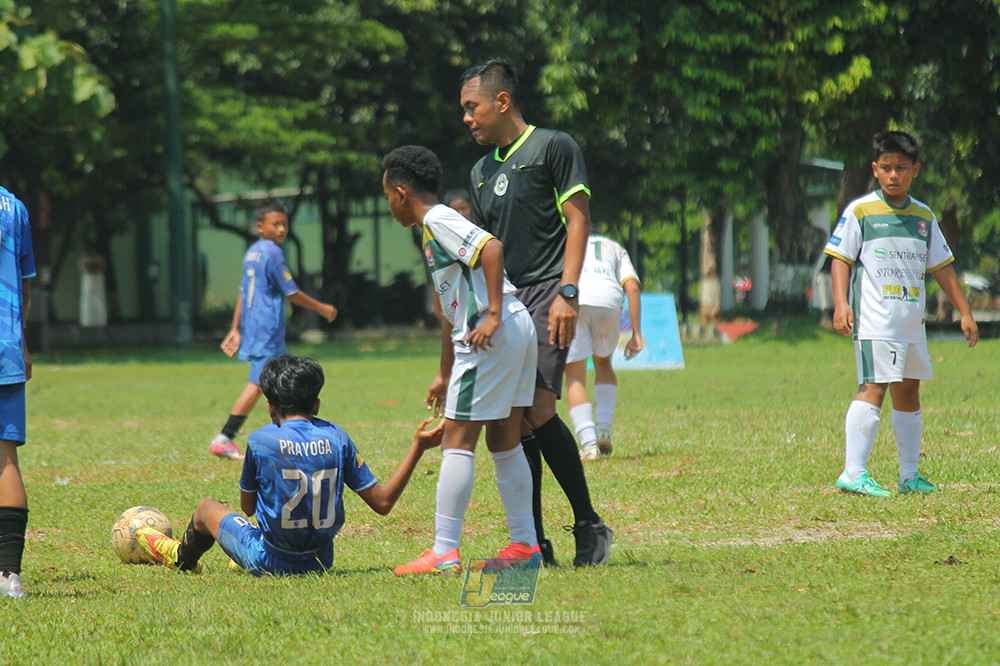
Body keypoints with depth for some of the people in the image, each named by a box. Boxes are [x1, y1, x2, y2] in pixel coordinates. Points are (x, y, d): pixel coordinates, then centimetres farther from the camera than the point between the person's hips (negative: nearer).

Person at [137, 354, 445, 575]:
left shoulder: (260, 441, -15)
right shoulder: (336, 438, -8)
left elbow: (247, 507, 1)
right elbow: (382, 502, -7)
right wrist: (418, 448, 0)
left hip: (270, 564, -3)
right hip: (320, 563, 3)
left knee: (207, 508, 24)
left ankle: (182, 557, 54)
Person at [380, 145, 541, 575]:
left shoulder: (438, 222, -7)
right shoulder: (434, 230, 23)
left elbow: (492, 248, -24)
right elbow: (451, 311, 30)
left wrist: (494, 315, -25)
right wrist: (445, 374, 35)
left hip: (495, 334, -10)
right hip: (517, 331, 10)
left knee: (457, 441, -7)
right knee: (504, 442, 14)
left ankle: (443, 553, -8)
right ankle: (525, 544, 17)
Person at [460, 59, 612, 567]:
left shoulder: (553, 147, 0)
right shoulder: (481, 172, 21)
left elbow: (577, 220, -7)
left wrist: (567, 293, -17)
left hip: (547, 292, -7)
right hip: (504, 302, 7)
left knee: (537, 410, -19)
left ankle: (589, 524, -6)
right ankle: (534, 545, 3)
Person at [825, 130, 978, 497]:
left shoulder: (924, 217, 14)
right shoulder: (860, 211, -1)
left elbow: (941, 267, 20)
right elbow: (840, 258, -3)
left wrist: (965, 312, 18)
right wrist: (841, 303, -16)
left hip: (912, 322, 6)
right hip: (875, 319, -6)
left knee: (908, 394, 11)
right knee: (873, 388, -16)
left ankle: (910, 476, 19)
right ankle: (853, 473, -19)